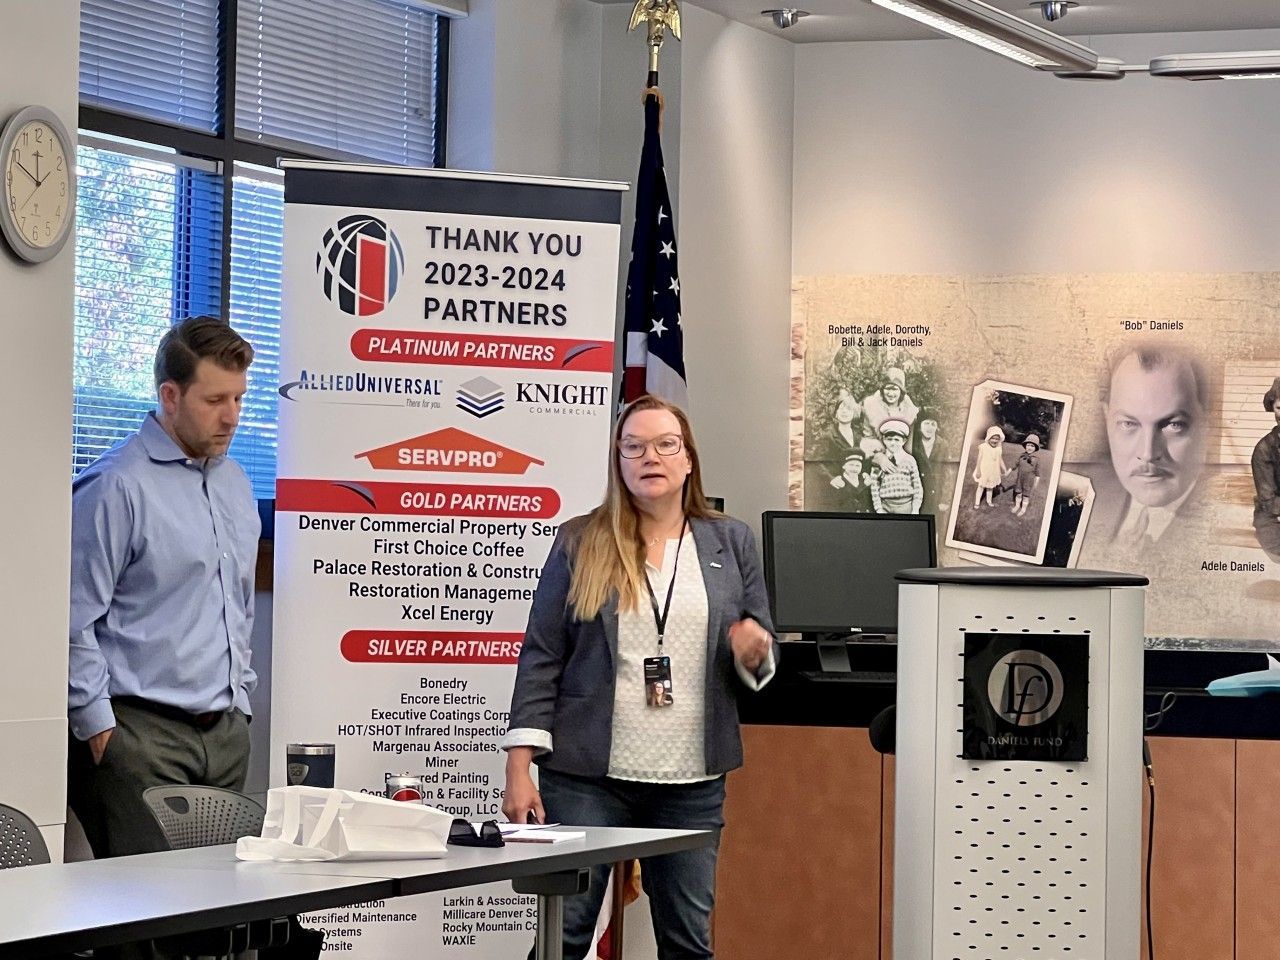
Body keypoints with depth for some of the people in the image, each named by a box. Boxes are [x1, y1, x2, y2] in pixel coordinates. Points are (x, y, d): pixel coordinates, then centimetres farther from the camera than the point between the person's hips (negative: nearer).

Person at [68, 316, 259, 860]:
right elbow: (75, 620, -12)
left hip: (226, 733, 8)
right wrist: (100, 727, -13)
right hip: (140, 731, -7)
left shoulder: (235, 483, 17)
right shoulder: (117, 486, -9)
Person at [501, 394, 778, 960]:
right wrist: (519, 768, -6)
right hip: (586, 778, -2)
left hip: (691, 784, 2)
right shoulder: (580, 543, 4)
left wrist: (753, 654, -12)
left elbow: (761, 665, 13)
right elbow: (541, 658, 1)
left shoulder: (731, 544, 9)